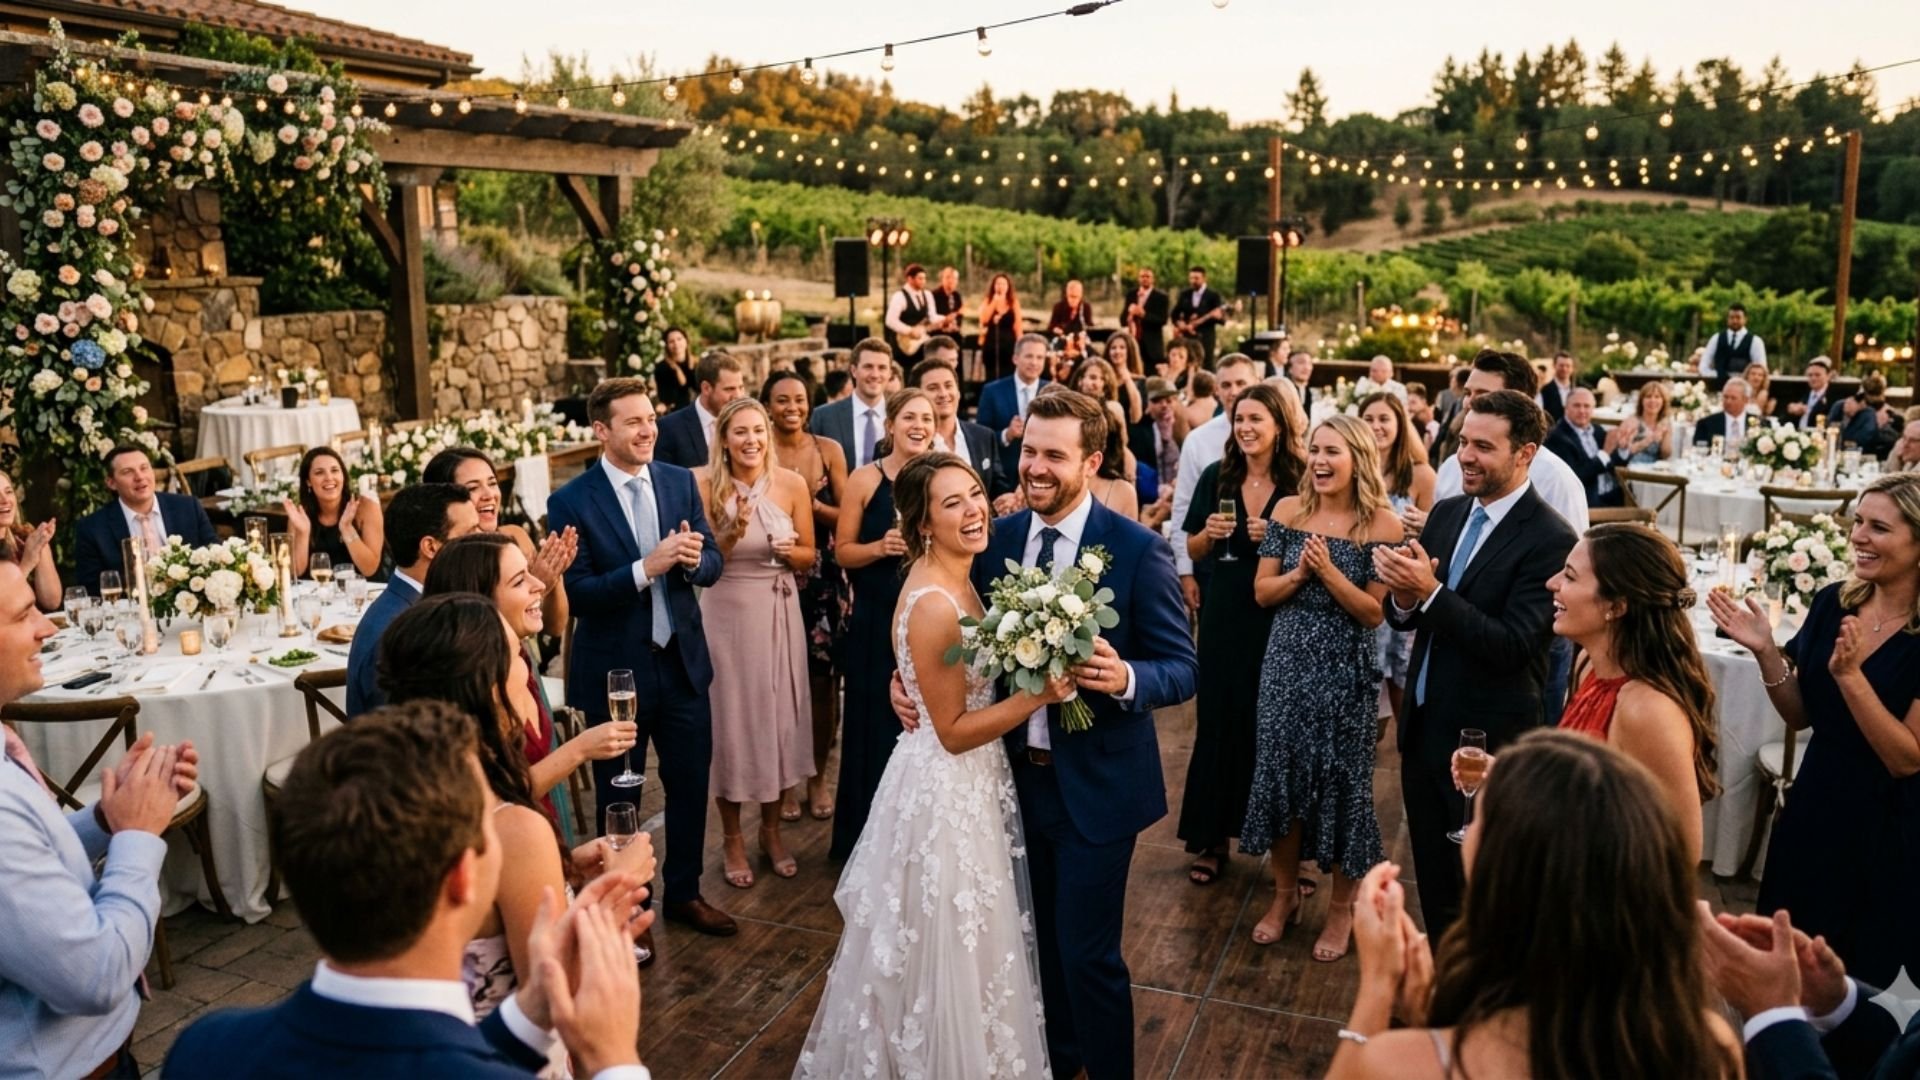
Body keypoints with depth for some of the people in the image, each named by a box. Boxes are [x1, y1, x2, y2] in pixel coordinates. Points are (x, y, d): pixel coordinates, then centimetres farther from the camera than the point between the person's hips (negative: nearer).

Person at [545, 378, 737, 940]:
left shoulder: (680, 481, 0)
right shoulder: (571, 501, -13)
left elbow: (712, 566, 2)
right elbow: (575, 593, -18)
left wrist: (694, 559, -21)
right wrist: (646, 568, -29)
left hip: (682, 661, 4)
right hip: (615, 670, -4)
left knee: (691, 784, 15)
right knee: (617, 796, 14)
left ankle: (683, 892, 36)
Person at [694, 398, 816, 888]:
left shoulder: (792, 484, -5)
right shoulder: (705, 486, -10)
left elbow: (808, 557, 4)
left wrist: (789, 551, -17)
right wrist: (734, 533, -24)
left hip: (778, 612, 2)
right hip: (726, 614, -2)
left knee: (778, 716, 11)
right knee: (729, 719, 6)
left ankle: (772, 829, 31)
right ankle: (732, 837, 24)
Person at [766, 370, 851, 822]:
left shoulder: (829, 449, 1)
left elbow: (845, 517, 1)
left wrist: (811, 504, -15)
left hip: (824, 579, 1)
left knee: (823, 681, 5)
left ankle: (818, 776, 23)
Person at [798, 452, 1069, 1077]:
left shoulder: (953, 578, 1)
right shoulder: (934, 604, -27)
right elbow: (954, 732, -22)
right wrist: (1039, 695, -24)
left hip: (969, 781, 9)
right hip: (947, 790, -9)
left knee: (966, 942, 26)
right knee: (951, 952, 11)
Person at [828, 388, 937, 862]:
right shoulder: (864, 479, -5)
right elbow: (843, 551, -3)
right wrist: (881, 547, -21)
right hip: (876, 620, -2)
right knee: (875, 726, 4)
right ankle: (867, 837, 21)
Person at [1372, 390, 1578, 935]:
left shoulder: (1549, 539, -17)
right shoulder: (1446, 513, 5)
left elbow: (1513, 645, -23)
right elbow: (1405, 617, 6)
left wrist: (1430, 592, -28)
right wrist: (1404, 598, -17)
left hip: (1487, 736, -6)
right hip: (1423, 723, 7)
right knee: (1431, 873, 19)